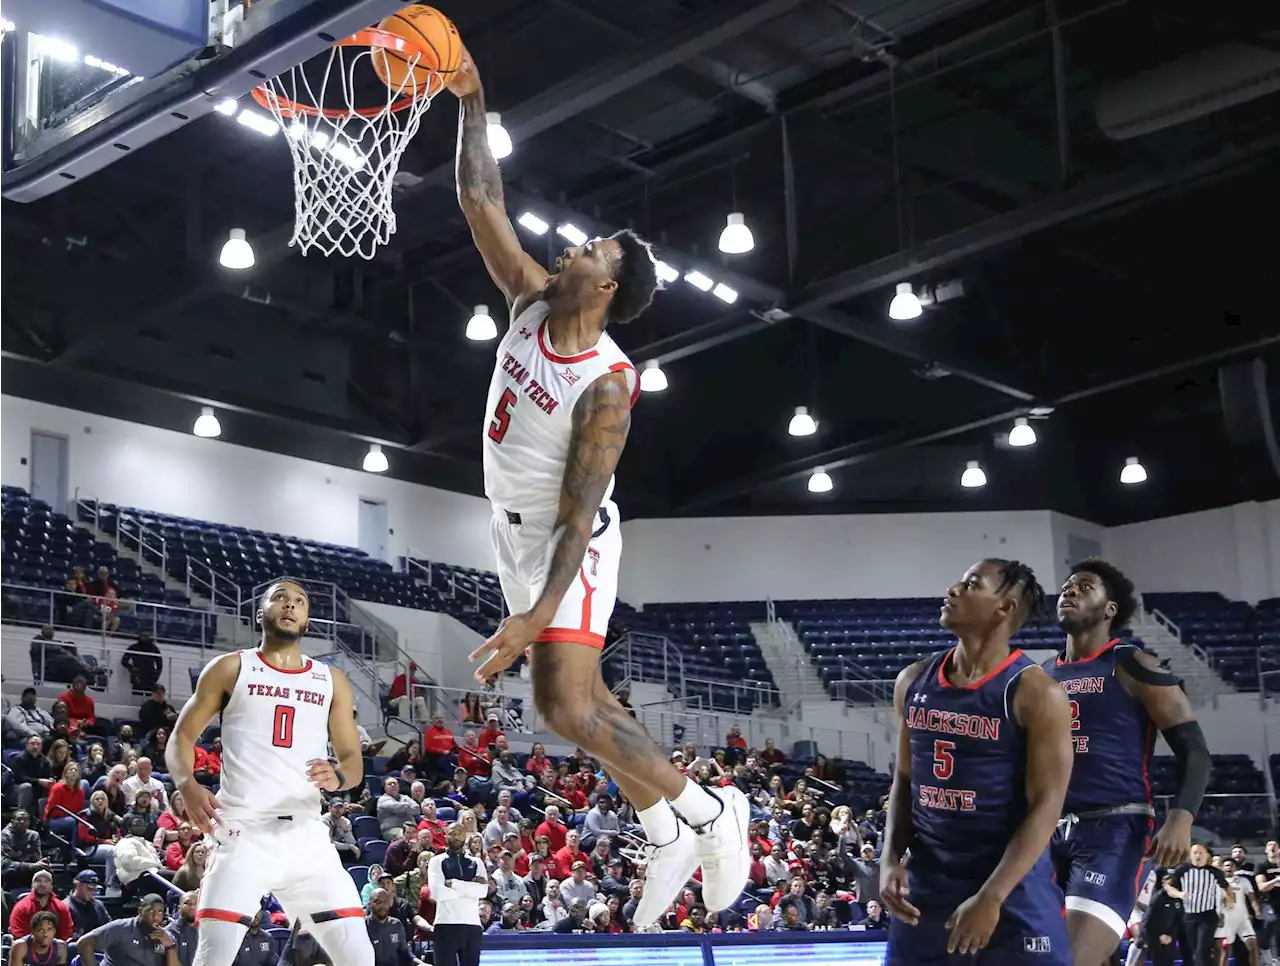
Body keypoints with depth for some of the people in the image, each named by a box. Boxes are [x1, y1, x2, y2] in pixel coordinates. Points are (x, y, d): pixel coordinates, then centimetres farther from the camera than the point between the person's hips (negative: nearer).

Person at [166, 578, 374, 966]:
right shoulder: (231, 668, 8)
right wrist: (187, 785, -13)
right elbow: (182, 737, 8)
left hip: (307, 835, 3)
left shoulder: (332, 681, 14)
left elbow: (354, 762, 14)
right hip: (242, 830, -3)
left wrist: (337, 776, -11)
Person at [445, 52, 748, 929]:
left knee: (569, 707, -17)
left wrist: (539, 614, -31)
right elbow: (483, 207, -4)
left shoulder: (608, 383, -24)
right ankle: (667, 836, 23)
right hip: (516, 529, 8)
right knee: (579, 696, 11)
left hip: (569, 543, -8)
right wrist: (471, 101, -11)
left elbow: (578, 512, -25)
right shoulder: (533, 302, -4)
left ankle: (709, 810, -2)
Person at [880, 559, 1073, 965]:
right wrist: (891, 860, 1)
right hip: (925, 887, 6)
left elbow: (1046, 806, -15)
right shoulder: (914, 682, 6)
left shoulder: (1036, 694, -12)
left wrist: (991, 897, -20)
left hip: (1015, 890, -5)